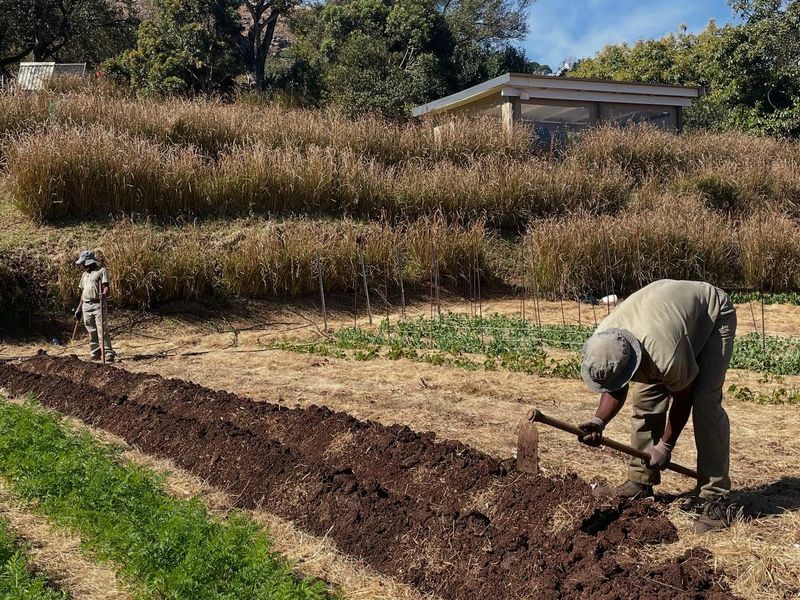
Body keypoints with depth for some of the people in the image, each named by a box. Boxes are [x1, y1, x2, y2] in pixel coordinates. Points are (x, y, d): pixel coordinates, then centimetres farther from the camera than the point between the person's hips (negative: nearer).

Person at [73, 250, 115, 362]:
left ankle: (108, 354, -11)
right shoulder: (84, 274, 20)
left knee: (102, 329, -12)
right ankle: (95, 355, 14)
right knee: (91, 331, 8)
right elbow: (83, 292, 23)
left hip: (98, 305, -7)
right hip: (86, 306, 7)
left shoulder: (101, 271, -2)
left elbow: (106, 287, -11)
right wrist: (79, 309, 20)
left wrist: (104, 295, -33)